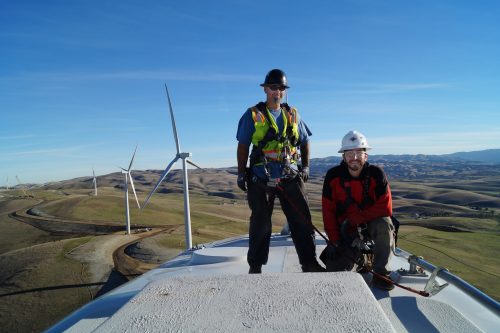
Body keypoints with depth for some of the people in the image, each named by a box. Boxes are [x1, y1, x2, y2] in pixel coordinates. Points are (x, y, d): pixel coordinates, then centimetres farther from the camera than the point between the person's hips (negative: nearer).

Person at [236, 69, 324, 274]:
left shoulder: (293, 115, 13)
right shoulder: (253, 115, 3)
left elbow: (304, 142, 20)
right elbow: (243, 146, 2)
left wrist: (305, 167, 10)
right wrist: (241, 173, -2)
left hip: (290, 177, 3)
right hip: (261, 179, -3)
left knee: (302, 220, 4)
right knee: (260, 224, 6)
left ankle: (309, 262, 16)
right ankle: (255, 266, 20)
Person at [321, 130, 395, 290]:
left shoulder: (376, 174, -12)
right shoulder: (333, 176, -9)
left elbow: (385, 208, -18)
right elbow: (328, 210, -6)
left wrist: (352, 220, -21)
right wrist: (334, 241, -11)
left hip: (372, 224, 0)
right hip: (345, 230, 1)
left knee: (384, 224, -34)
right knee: (334, 272, -12)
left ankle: (380, 272, -13)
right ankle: (354, 253, 23)